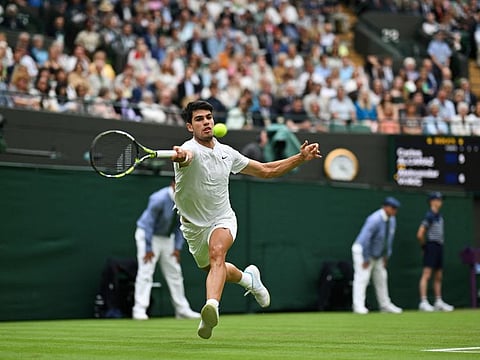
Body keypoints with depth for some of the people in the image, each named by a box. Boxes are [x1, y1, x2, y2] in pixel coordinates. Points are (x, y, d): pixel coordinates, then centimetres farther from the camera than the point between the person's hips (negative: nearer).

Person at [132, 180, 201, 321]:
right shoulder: (159, 199, -28)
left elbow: (180, 224, 3)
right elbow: (148, 223, -24)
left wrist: (178, 247, -2)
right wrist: (148, 249, -23)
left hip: (167, 238, 7)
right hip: (147, 235, -7)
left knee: (175, 273, 9)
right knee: (146, 271, -15)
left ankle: (182, 309, 16)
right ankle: (139, 310, -18)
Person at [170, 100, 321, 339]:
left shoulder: (226, 152, -3)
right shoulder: (190, 149, -20)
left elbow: (266, 170, 8)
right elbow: (187, 155, -49)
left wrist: (301, 157, 0)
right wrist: (181, 156, -75)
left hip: (222, 220, 0)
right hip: (194, 226, 0)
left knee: (217, 252, -33)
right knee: (214, 270, 21)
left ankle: (212, 306, -53)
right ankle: (248, 278, 54)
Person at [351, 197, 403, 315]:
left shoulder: (392, 220, 0)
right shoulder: (375, 219, -27)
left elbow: (389, 239, 11)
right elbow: (365, 238, -28)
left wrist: (386, 256, 8)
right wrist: (366, 259, -24)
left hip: (377, 255, 9)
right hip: (362, 251, -9)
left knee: (382, 278, 12)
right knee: (362, 277, -15)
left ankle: (385, 305, 20)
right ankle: (359, 306, -17)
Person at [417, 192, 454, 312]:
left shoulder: (439, 215, 14)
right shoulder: (429, 215, -12)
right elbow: (420, 234, -17)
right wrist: (425, 245, -5)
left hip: (439, 247, 9)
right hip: (431, 247, -9)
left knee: (439, 276, 12)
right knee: (427, 274, -12)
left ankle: (439, 302, 18)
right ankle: (423, 302, -16)